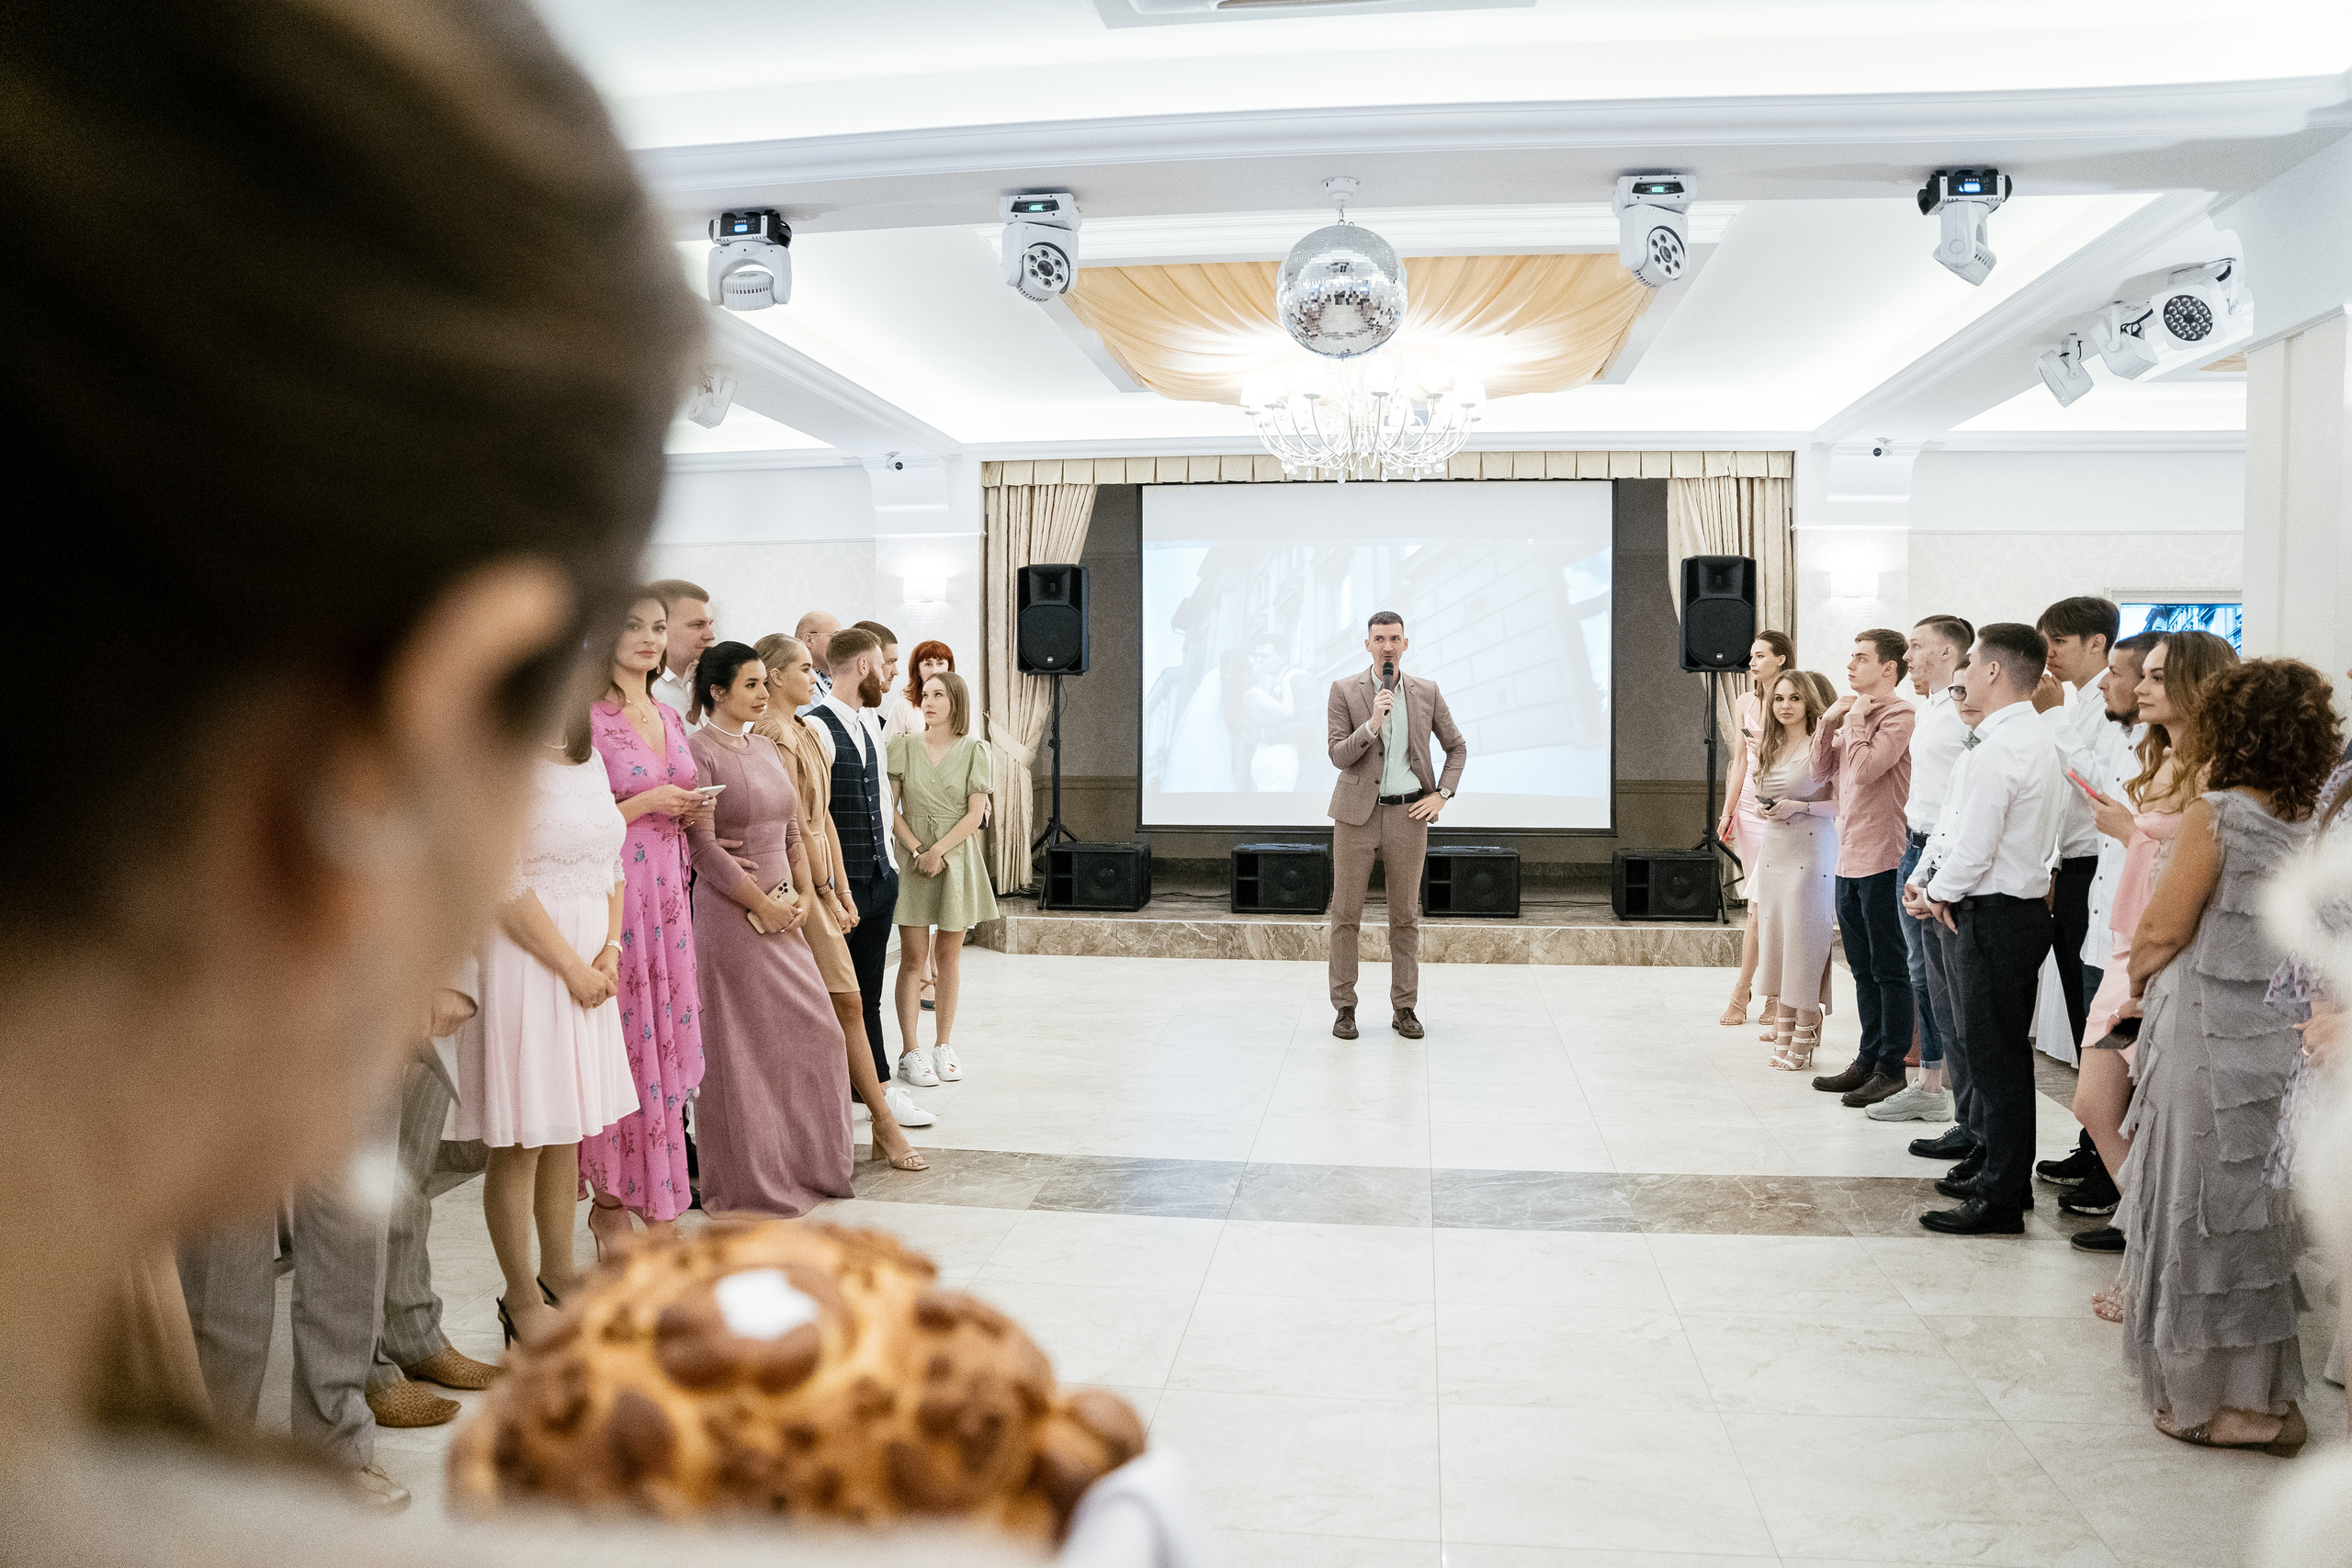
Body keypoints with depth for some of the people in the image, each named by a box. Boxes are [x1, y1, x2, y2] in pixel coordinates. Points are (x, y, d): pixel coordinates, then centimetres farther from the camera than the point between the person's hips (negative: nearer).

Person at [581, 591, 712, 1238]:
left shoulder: (670, 718, 14)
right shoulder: (589, 719, -9)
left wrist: (691, 813, 5)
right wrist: (646, 804, -14)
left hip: (667, 894, 7)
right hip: (615, 891, -7)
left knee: (666, 1040, 8)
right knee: (623, 1045, -2)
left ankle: (656, 1207, 17)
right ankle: (613, 1202, 12)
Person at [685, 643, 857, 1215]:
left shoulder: (769, 749, 14)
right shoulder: (698, 751, -10)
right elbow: (703, 848, -15)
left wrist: (805, 893, 2)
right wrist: (763, 904, -13)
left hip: (784, 912, 8)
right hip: (730, 913, -8)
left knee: (811, 1033, 9)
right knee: (743, 1045, 0)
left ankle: (801, 1165, 23)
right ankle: (750, 1178, 12)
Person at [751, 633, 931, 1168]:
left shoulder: (807, 731, 16)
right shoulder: (772, 733, -13)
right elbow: (795, 823, -14)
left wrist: (841, 890, 13)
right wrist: (826, 891, -11)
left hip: (817, 878, 9)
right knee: (846, 1004, -7)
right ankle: (886, 1125, -2)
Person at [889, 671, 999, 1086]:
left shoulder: (975, 751, 2)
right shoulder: (904, 747, 3)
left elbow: (974, 815, -3)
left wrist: (939, 851, -14)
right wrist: (917, 850, -12)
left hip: (957, 858, 1)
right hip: (911, 857, 0)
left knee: (949, 956, 7)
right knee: (913, 956, -2)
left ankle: (944, 1045, 16)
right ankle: (910, 1052, 1)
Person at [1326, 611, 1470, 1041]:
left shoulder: (1427, 692, 6)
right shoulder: (1344, 691, 0)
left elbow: (1457, 747, 15)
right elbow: (1338, 756, -7)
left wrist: (1442, 795, 3)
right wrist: (1372, 724, -21)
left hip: (1408, 813, 2)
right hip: (1357, 813, -1)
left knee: (1406, 916, 6)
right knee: (1346, 913, 0)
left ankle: (1405, 1008, 15)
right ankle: (1344, 1008, 9)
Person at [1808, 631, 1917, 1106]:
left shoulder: (1899, 714, -11)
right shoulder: (1854, 712, 15)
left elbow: (1864, 769, -22)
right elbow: (1821, 769, 13)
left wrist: (1855, 718, -11)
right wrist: (1830, 721, 2)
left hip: (1882, 860, -9)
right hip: (1848, 860, 9)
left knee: (1888, 969, 0)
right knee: (1863, 969, 15)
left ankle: (1892, 1070, 7)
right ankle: (1869, 1061, 24)